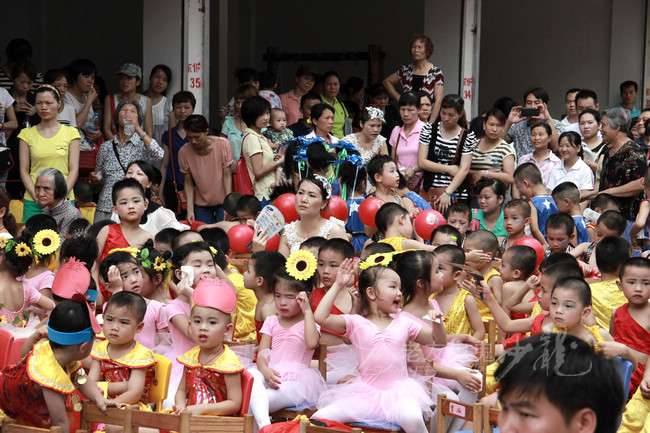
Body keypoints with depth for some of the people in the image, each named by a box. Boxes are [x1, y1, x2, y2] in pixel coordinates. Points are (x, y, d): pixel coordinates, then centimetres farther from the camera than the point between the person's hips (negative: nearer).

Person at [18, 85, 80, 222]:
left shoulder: (70, 132, 6)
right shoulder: (27, 134, 9)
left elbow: (74, 170, 2)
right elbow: (24, 170, 5)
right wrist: (36, 195, -9)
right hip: (33, 201, 1)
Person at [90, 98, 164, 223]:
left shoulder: (142, 144, 6)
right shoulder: (106, 147, 15)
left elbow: (159, 155, -18)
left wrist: (138, 129, -14)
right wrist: (94, 179, 1)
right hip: (106, 207, 3)